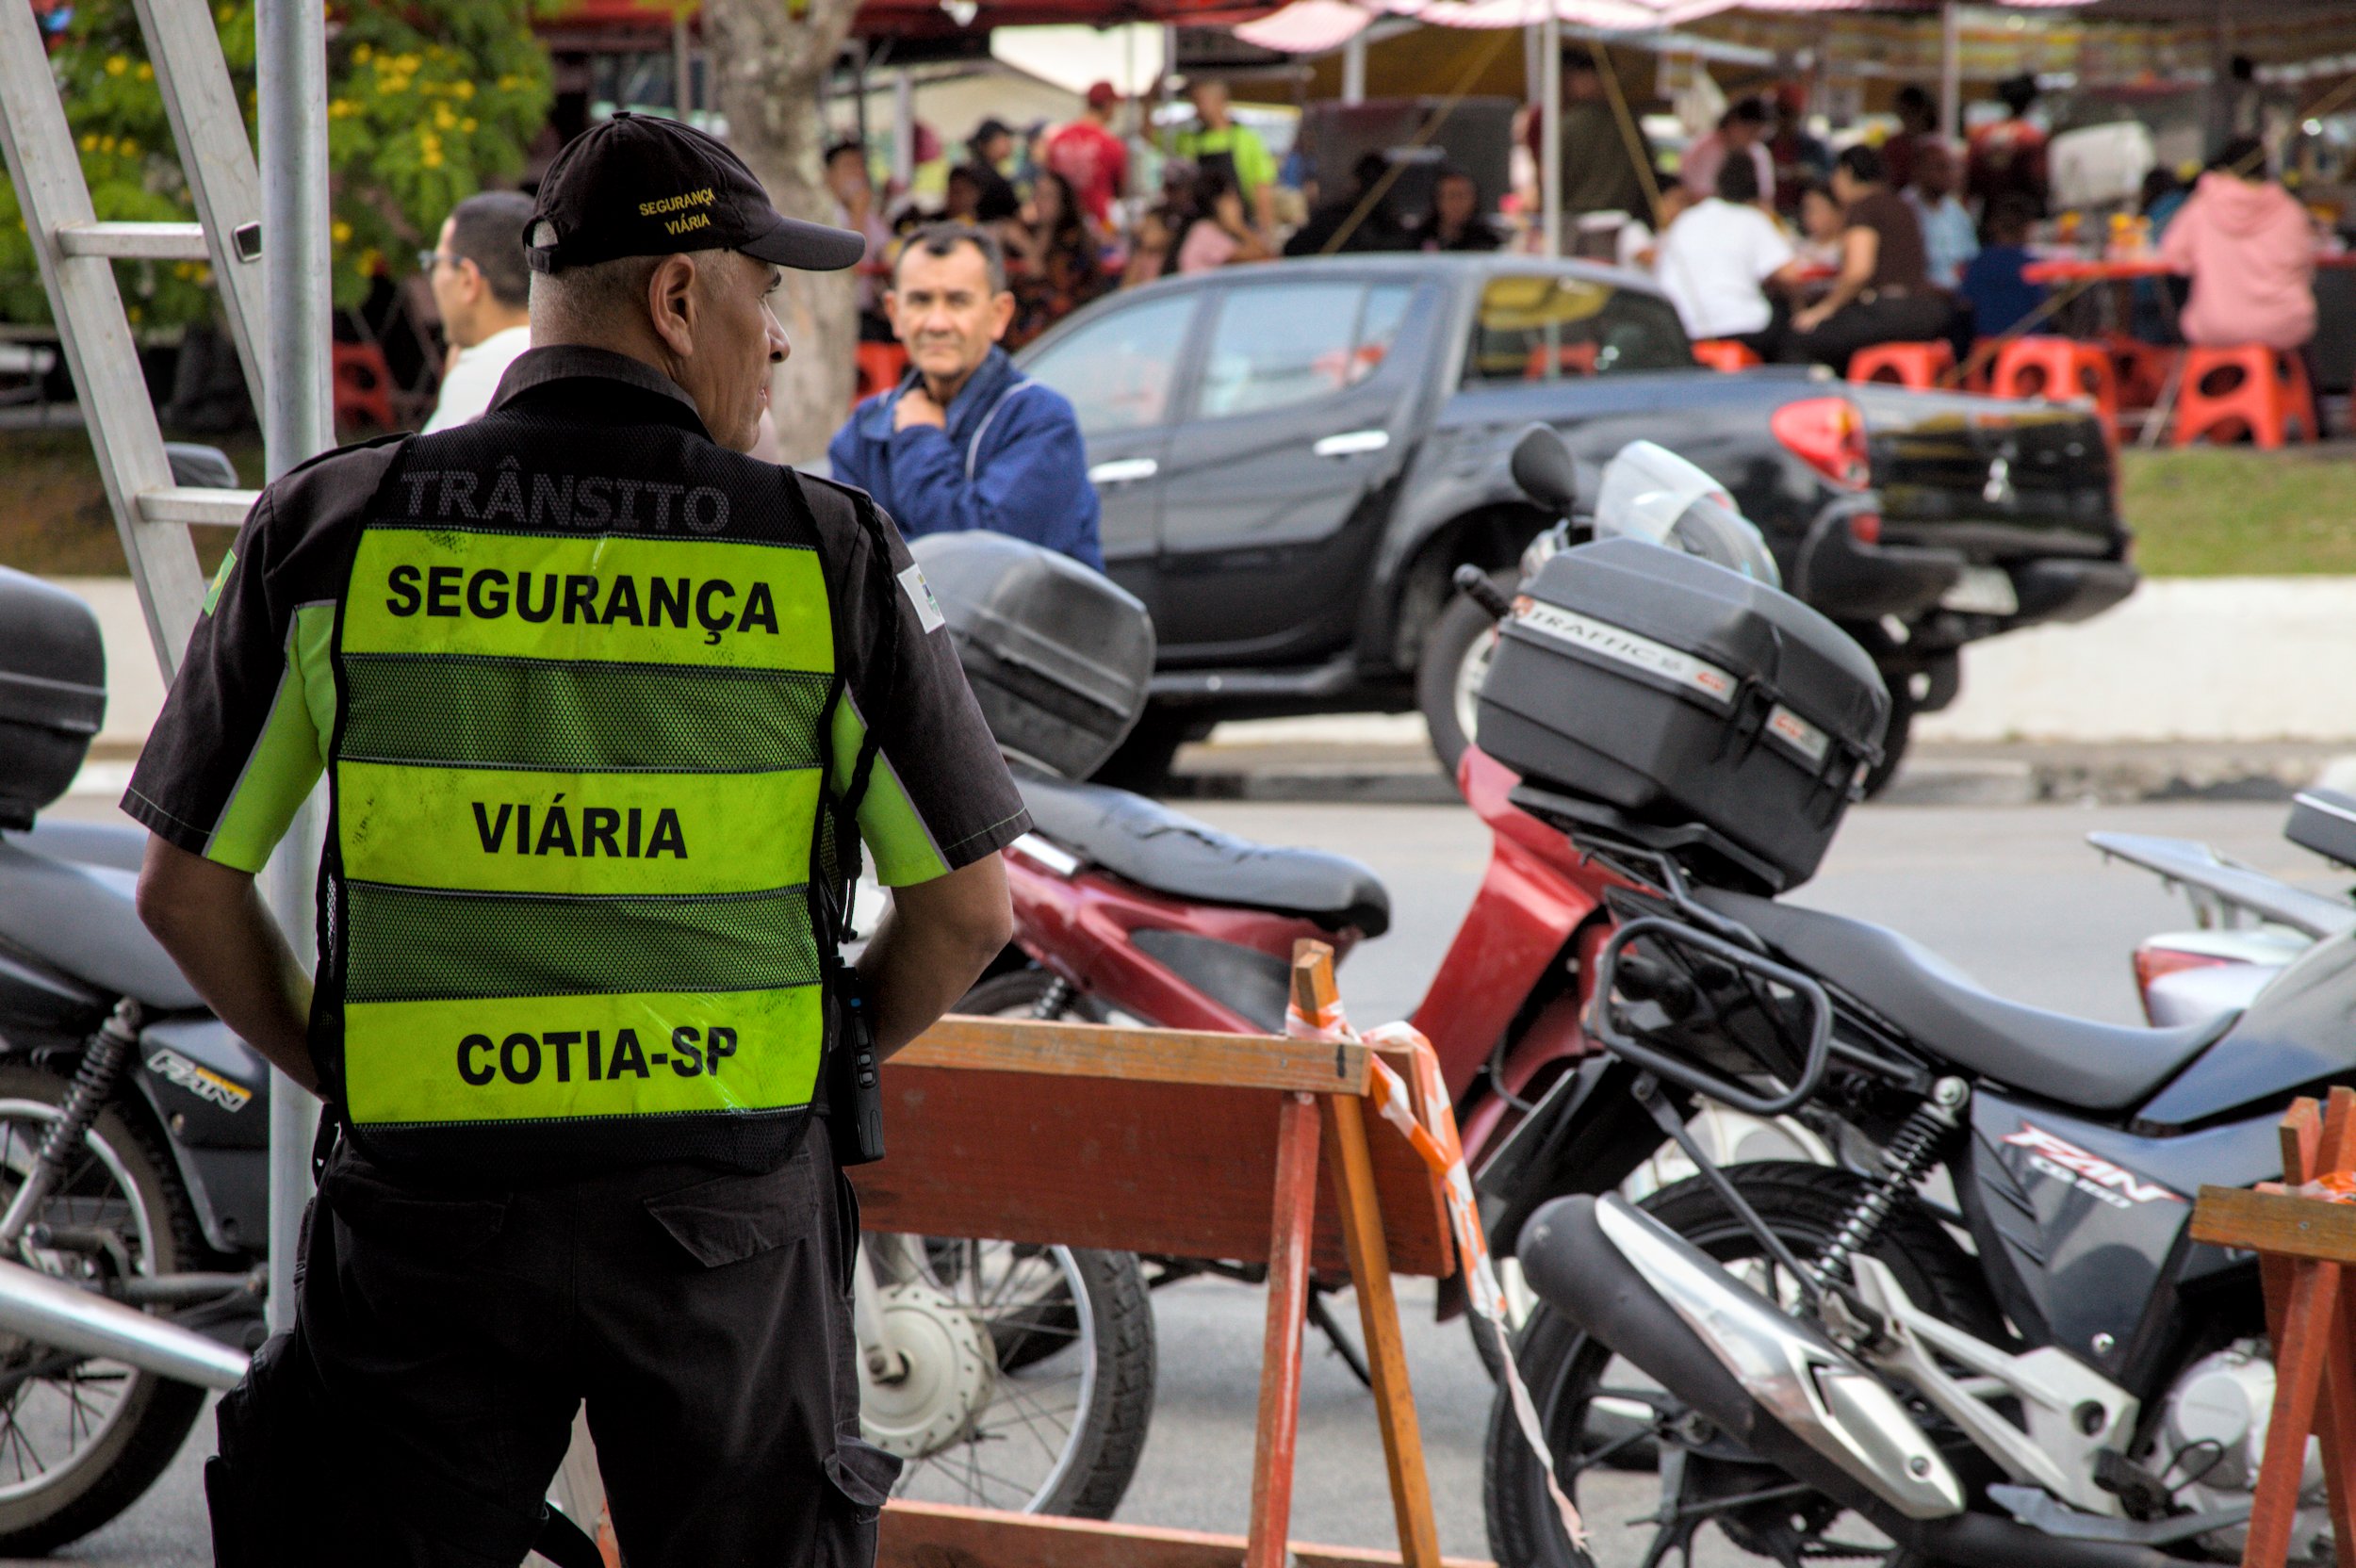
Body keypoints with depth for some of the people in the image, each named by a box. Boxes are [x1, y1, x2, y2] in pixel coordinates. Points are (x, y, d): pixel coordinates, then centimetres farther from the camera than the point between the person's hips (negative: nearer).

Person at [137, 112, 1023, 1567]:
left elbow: (188, 889, 1)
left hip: (425, 1198, 1)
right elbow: (969, 905, 0)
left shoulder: (330, 533, -1)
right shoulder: (832, 555, -4)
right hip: (730, 1209, 0)